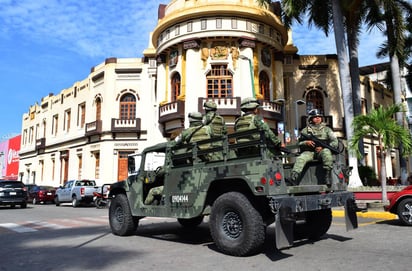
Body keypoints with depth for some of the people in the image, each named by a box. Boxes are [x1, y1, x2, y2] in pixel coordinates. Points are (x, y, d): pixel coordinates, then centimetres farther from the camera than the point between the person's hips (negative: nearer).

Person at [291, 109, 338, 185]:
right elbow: (299, 143, 10)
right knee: (300, 158, -31)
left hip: (322, 151, 0)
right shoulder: (305, 130, 17)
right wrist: (306, 142, -12)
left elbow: (335, 142, 7)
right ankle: (293, 178, -43)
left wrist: (323, 147, -9)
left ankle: (328, 174, -32)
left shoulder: (326, 129, 17)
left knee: (326, 151, -35)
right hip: (309, 152, 0)